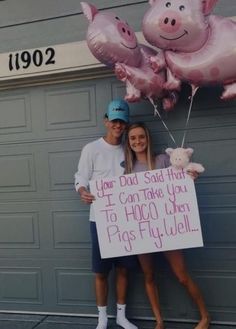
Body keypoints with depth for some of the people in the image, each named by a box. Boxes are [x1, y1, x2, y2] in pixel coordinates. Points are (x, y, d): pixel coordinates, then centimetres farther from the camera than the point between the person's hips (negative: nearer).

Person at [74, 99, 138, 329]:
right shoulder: (91, 149, -4)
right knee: (101, 271, 6)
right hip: (100, 219, -3)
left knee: (123, 268, 13)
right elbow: (81, 179, -6)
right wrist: (83, 193, -27)